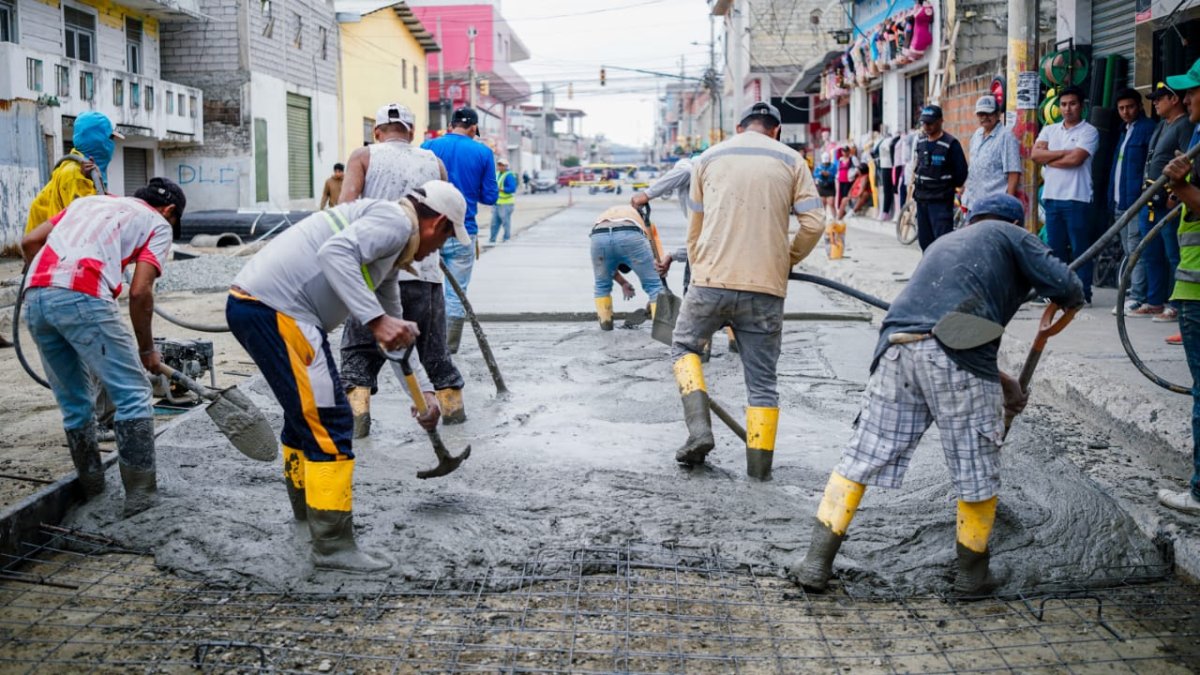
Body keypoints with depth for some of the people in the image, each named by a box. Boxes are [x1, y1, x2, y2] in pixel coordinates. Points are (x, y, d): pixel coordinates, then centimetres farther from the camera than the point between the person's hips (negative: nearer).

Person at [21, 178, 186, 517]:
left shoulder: (89, 200, 32)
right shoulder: (158, 224, 14)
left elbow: (30, 241, 23)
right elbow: (140, 292, 1)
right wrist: (146, 349, 12)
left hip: (35, 298, 7)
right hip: (83, 299, -7)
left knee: (73, 400, 20)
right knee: (133, 394, 3)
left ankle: (91, 485, 29)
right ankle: (140, 492, 3)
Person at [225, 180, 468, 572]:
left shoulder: (390, 250, 25)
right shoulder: (395, 220, -5)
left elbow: (397, 330, 34)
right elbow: (335, 252, -24)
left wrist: (424, 391, 35)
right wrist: (376, 319, -27)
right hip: (275, 310, -11)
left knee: (305, 411, 27)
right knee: (329, 423, -7)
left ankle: (306, 505, 46)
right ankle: (333, 546, -4)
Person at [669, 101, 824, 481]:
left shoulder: (709, 158, 12)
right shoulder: (791, 161, 8)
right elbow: (813, 225, 0)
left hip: (711, 282, 0)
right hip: (766, 289, 0)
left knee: (684, 347, 22)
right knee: (762, 381, 9)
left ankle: (699, 429, 3)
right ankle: (759, 466, 11)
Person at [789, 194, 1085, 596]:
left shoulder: (943, 243, 36)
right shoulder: (1011, 236, 19)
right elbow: (1066, 286, 4)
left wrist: (1000, 380, 41)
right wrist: (1069, 302, 30)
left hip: (896, 347, 5)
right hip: (957, 360, -5)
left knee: (861, 458, 9)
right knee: (977, 471, 11)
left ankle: (816, 563, 10)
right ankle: (972, 574, 24)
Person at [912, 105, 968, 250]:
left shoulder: (950, 144, -11)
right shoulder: (921, 142, 11)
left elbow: (961, 171, -9)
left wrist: (951, 188, 1)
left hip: (941, 201, -7)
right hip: (921, 198, 7)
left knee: (942, 238, -13)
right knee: (924, 239, 13)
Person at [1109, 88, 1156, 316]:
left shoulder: (1147, 128, -7)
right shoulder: (1124, 130, 20)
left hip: (1137, 202, -9)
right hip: (1121, 202, 9)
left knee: (1136, 250, -9)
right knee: (1129, 252, 13)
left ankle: (1137, 298, -8)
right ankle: (1134, 293, 19)